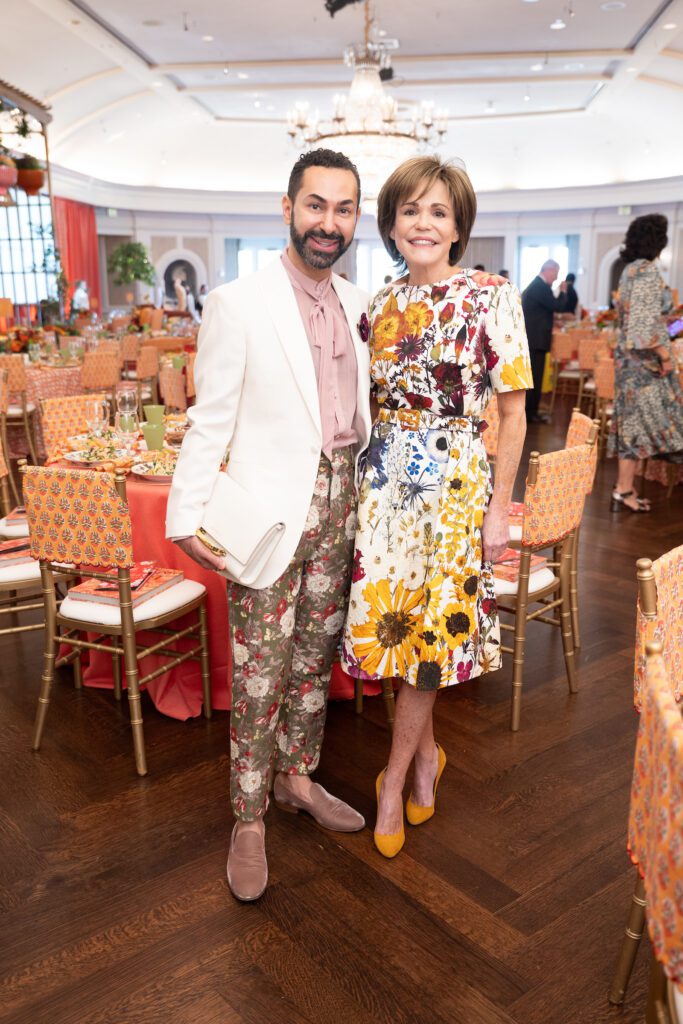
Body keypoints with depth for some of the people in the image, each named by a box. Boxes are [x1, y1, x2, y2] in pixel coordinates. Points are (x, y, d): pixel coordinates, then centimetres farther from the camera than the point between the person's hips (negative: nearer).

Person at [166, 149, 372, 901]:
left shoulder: (358, 304, 9)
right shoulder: (237, 304, -9)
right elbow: (210, 421, -10)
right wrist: (188, 519, -17)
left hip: (339, 507, 6)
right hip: (269, 514, -5)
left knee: (315, 660, 17)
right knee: (259, 676, 3)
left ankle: (296, 777, 38)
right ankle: (248, 820, 22)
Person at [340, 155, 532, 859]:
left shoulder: (491, 297, -6)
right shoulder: (380, 304, 7)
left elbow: (512, 410, -5)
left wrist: (499, 507, -8)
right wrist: (365, 476, 9)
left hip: (454, 483, -4)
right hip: (385, 482, 4)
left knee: (428, 630, 3)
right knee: (393, 623, 8)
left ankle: (394, 782, 22)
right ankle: (426, 754, 32)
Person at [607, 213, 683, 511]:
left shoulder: (629, 270, 12)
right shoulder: (648, 271, -15)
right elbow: (647, 321, -21)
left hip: (629, 354, 9)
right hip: (645, 357, -9)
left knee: (633, 420, 10)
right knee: (641, 420, -4)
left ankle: (625, 488, 14)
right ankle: (624, 489, 1)